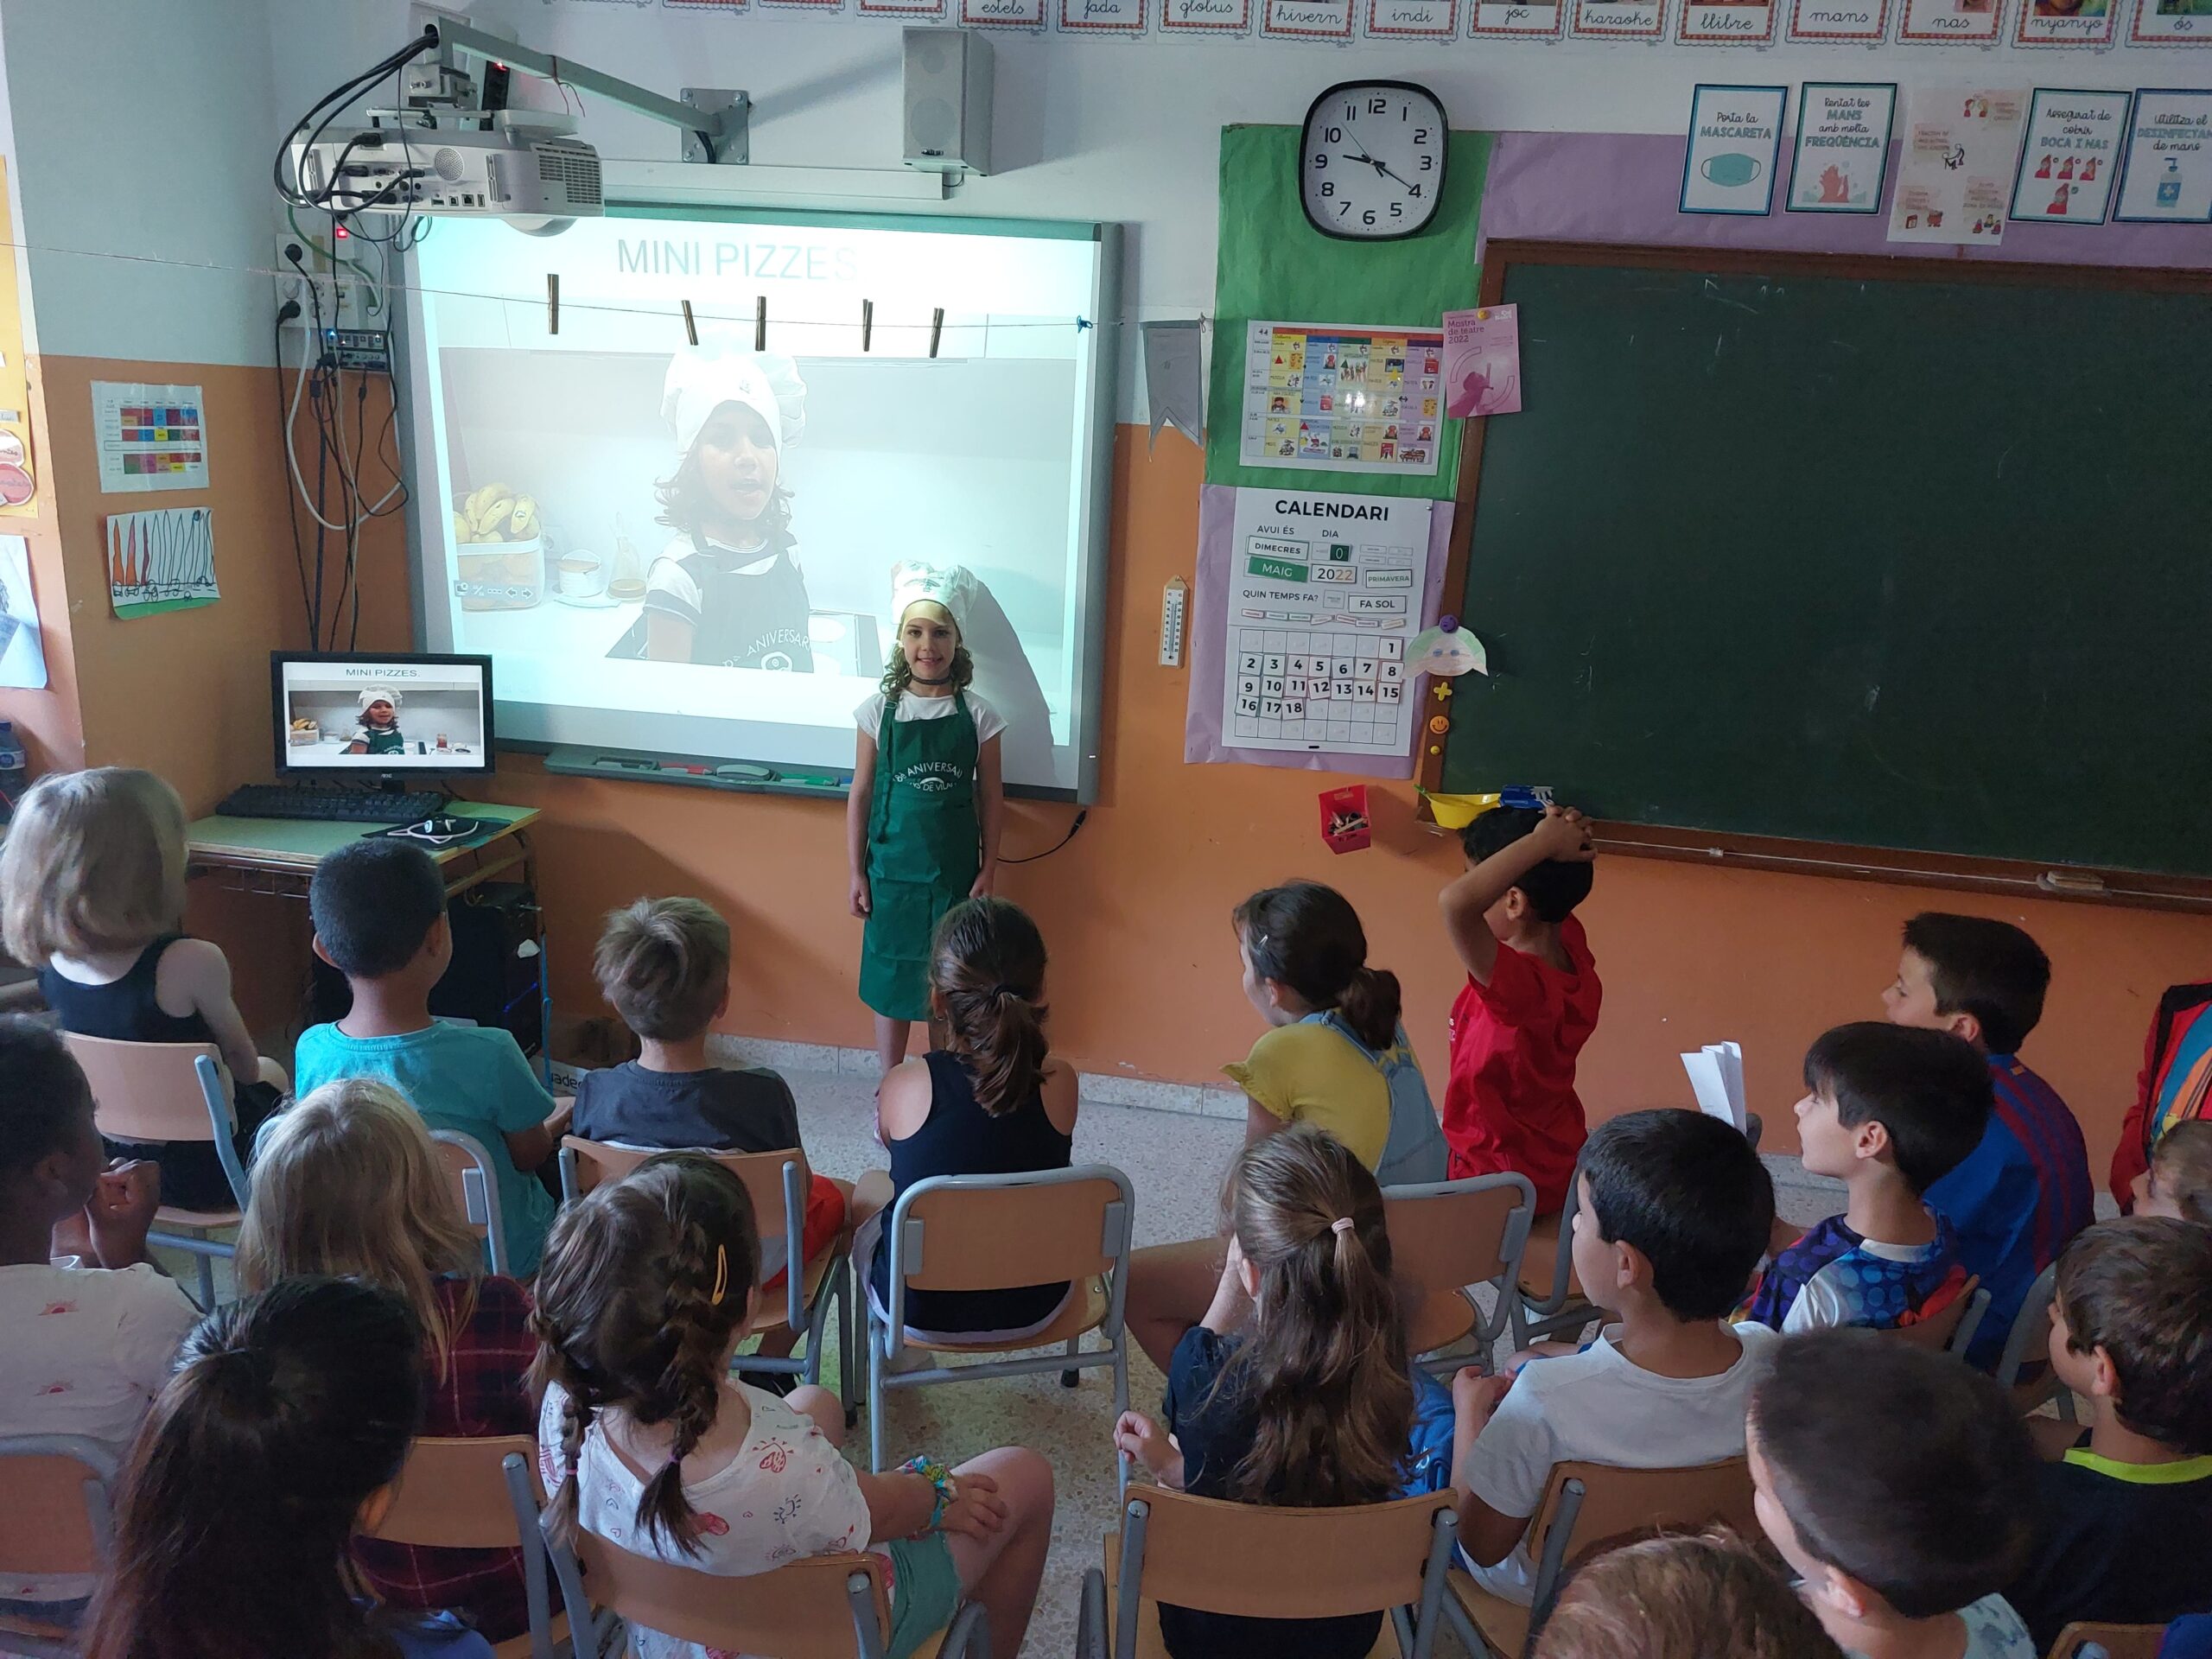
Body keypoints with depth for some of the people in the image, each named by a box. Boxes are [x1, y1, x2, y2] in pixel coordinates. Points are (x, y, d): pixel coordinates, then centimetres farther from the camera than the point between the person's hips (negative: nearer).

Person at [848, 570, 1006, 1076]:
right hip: (892, 869, 0)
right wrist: (857, 872, 0)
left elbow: (991, 798, 1)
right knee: (890, 980, 9)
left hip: (954, 873, 0)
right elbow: (860, 794, 1)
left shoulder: (978, 715, -4)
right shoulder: (878, 711, -4)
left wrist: (988, 872, -1)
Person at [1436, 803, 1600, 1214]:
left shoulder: (1519, 983, -35)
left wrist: (1542, 842, -40)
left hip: (1503, 1184, -8)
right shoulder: (1571, 945, -12)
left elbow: (1456, 901, -53)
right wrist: (1564, 842, -13)